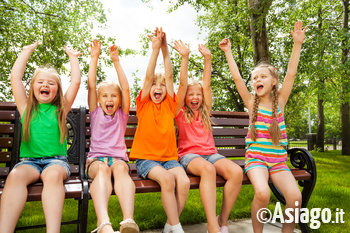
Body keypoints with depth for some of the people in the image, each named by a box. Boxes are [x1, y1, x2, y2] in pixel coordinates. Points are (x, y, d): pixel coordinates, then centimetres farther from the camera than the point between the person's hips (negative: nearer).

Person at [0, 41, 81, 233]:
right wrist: (27, 51, 21)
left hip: (56, 160, -1)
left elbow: (76, 82, 7)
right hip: (29, 160, 1)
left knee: (54, 174, -34)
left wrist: (73, 57, 19)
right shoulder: (26, 107, 15)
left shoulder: (61, 108, 13)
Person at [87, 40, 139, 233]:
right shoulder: (96, 113, 18)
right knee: (102, 168, -36)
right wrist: (94, 58, 5)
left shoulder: (121, 115, 17)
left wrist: (116, 61, 2)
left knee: (120, 167, -36)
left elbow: (126, 88, 6)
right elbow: (91, 86, 9)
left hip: (118, 157, 0)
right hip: (95, 159, 0)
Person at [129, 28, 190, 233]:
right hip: (146, 158, -2)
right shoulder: (143, 105, 5)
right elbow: (148, 77, -5)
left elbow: (169, 76, 0)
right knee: (167, 178, -32)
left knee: (184, 181, -26)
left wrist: (165, 49, -6)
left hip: (169, 157, 3)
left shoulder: (169, 105, 10)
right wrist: (155, 49, -11)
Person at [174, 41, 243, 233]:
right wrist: (185, 57, -2)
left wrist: (207, 58, 13)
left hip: (210, 153, 4)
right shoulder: (181, 113, 10)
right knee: (207, 169, -38)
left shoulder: (205, 112, 20)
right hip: (189, 154, -4)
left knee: (236, 172, -26)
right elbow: (183, 84, 2)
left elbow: (206, 85, 15)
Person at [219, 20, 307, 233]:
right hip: (256, 158, -1)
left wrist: (298, 44, -8)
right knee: (262, 193, -29)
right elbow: (237, 78, -4)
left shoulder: (280, 101, 5)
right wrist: (228, 52, -3)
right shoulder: (252, 102, 2)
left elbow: (291, 73, -3)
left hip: (278, 160, 2)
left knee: (295, 197, -21)